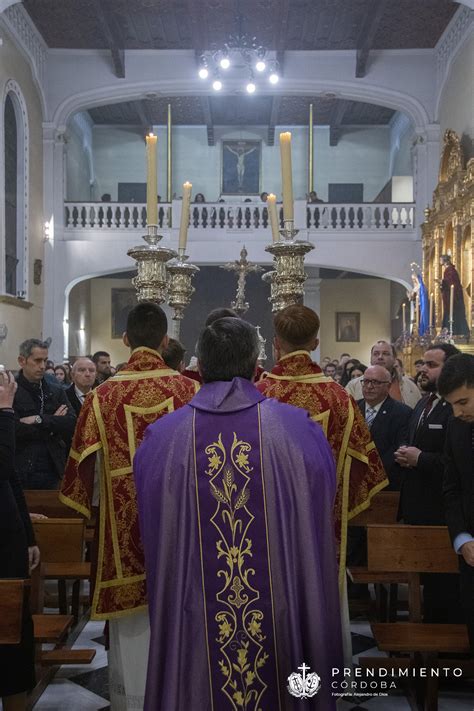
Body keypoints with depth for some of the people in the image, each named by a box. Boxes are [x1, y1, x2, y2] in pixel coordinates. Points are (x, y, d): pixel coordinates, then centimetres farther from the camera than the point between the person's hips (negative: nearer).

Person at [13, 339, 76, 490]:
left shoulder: (56, 390, 10)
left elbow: (72, 423, -3)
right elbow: (14, 429, -16)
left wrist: (40, 419, -15)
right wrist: (53, 423, -9)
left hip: (51, 470, 4)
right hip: (19, 471, -3)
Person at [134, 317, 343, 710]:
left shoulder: (162, 436, -8)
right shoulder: (297, 428, -10)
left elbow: (155, 540, 3)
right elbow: (317, 528, -1)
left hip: (193, 620, 1)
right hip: (280, 615, -1)